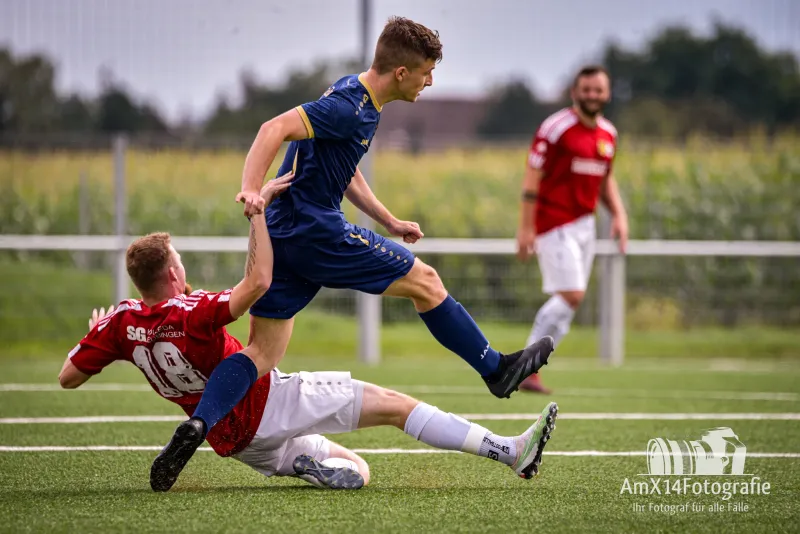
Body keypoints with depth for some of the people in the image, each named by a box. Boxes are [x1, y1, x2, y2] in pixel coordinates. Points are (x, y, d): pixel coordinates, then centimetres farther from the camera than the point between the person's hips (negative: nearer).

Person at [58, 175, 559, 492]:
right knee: (390, 403, -9)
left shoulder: (122, 322, -1)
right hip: (267, 403, -8)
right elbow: (259, 281, -31)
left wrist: (95, 335, 24)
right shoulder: (189, 313, -23)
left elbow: (68, 376, 6)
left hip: (237, 441, 8)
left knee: (357, 470, 19)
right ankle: (511, 452, -17)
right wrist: (257, 208, -25)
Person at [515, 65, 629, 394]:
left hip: (584, 225, 8)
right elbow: (532, 178, -12)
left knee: (570, 300, 4)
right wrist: (526, 228, -15)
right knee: (571, 296, -15)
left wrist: (618, 214, 7)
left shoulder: (608, 134, 11)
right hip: (555, 226, -8)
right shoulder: (556, 129, -12)